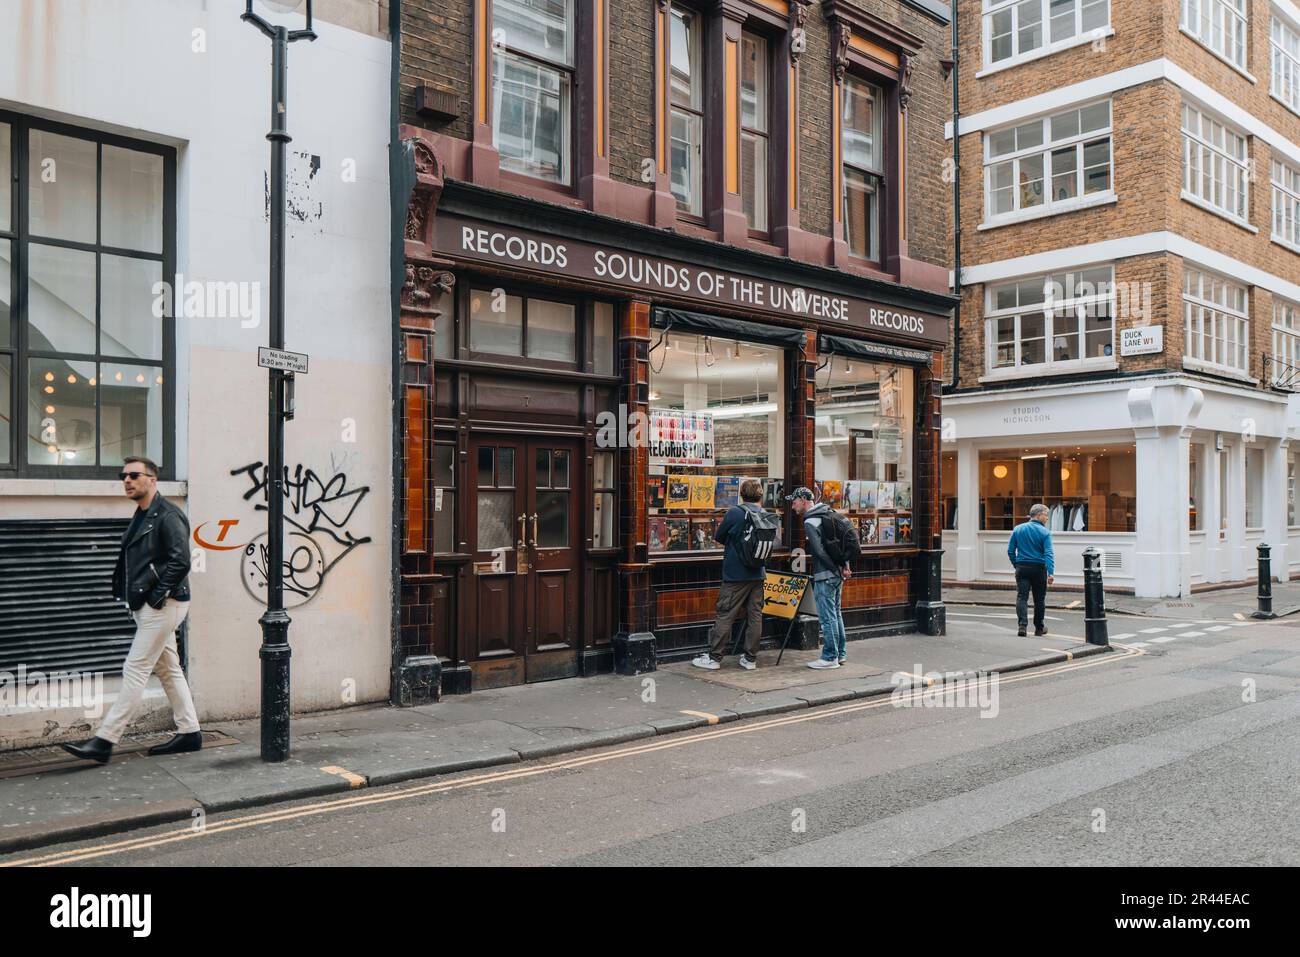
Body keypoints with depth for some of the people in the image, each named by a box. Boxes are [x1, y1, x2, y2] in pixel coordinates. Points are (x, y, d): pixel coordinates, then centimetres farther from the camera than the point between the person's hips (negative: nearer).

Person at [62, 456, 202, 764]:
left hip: (163, 606, -10)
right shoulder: (141, 516, 16)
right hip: (145, 606, 10)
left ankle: (105, 741, -3)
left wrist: (159, 596, -18)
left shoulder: (168, 516, -13)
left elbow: (180, 561, -21)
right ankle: (189, 732, 20)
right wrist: (134, 597, 12)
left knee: (135, 669, -7)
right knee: (168, 670, 13)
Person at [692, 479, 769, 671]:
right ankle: (750, 659, 14)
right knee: (755, 615, 9)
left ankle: (714, 657, 4)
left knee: (725, 615, 0)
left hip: (736, 574, -5)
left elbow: (719, 537, -1)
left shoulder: (734, 513, -12)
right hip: (758, 574, 5)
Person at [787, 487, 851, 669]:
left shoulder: (810, 522, -14)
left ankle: (830, 657, 2)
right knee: (836, 614, 15)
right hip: (837, 575, 9)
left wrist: (838, 569, -12)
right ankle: (839, 654, 22)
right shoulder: (828, 514, 13)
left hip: (825, 576, -9)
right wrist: (845, 566, 8)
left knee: (827, 617, -3)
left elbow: (820, 552, -21)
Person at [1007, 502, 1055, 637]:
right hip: (1039, 569, -2)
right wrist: (1051, 573, -20)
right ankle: (1039, 628, 23)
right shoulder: (1044, 532, -5)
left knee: (1022, 597, -2)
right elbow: (1048, 554, -15)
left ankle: (1022, 625, -19)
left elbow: (1010, 551, 5)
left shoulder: (1018, 529, 5)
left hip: (1022, 568, 2)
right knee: (1039, 599, 11)